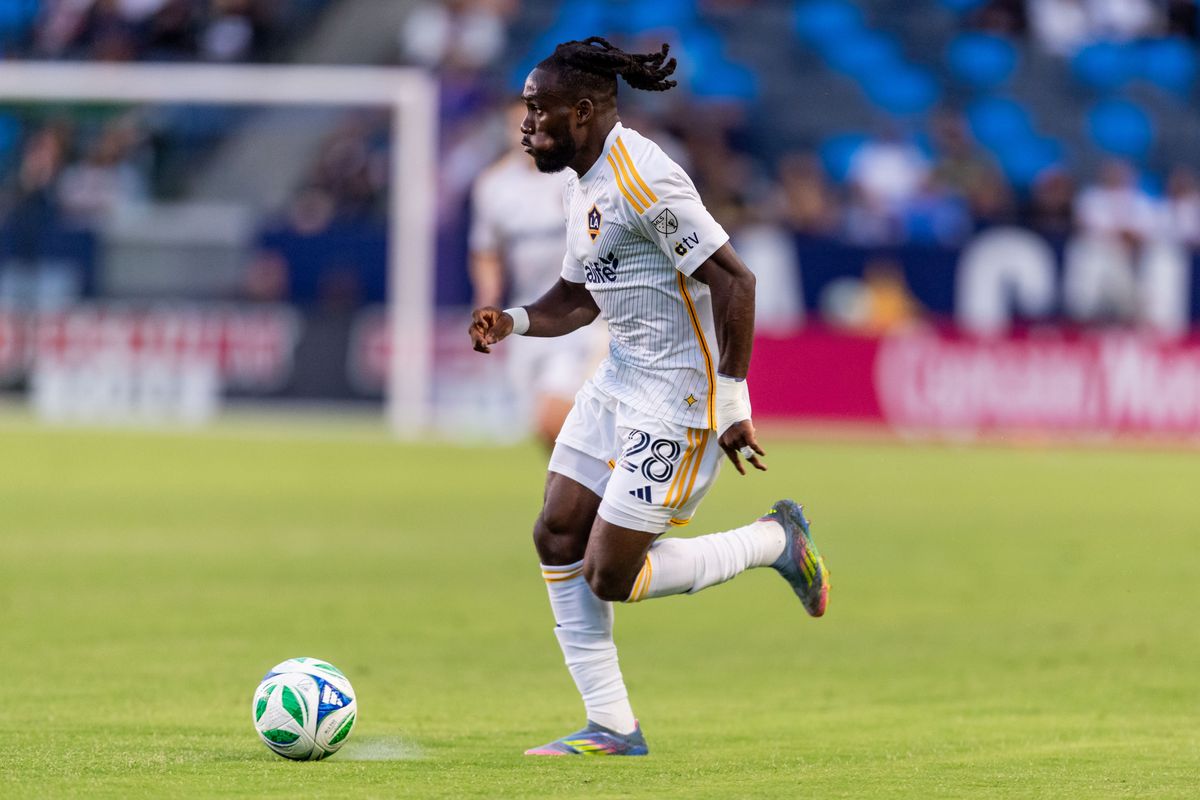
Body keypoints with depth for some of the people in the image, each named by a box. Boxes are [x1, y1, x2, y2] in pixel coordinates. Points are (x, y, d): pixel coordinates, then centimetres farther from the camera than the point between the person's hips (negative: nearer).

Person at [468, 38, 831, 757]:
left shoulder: (640, 178, -21)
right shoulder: (584, 183, 10)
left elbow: (734, 280, -23)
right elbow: (579, 295, 21)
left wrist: (733, 400, -23)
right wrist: (515, 321, 0)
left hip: (680, 393, -10)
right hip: (620, 379, 10)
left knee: (610, 577, -7)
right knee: (557, 537, 5)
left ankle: (777, 541, 12)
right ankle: (612, 728, 11)